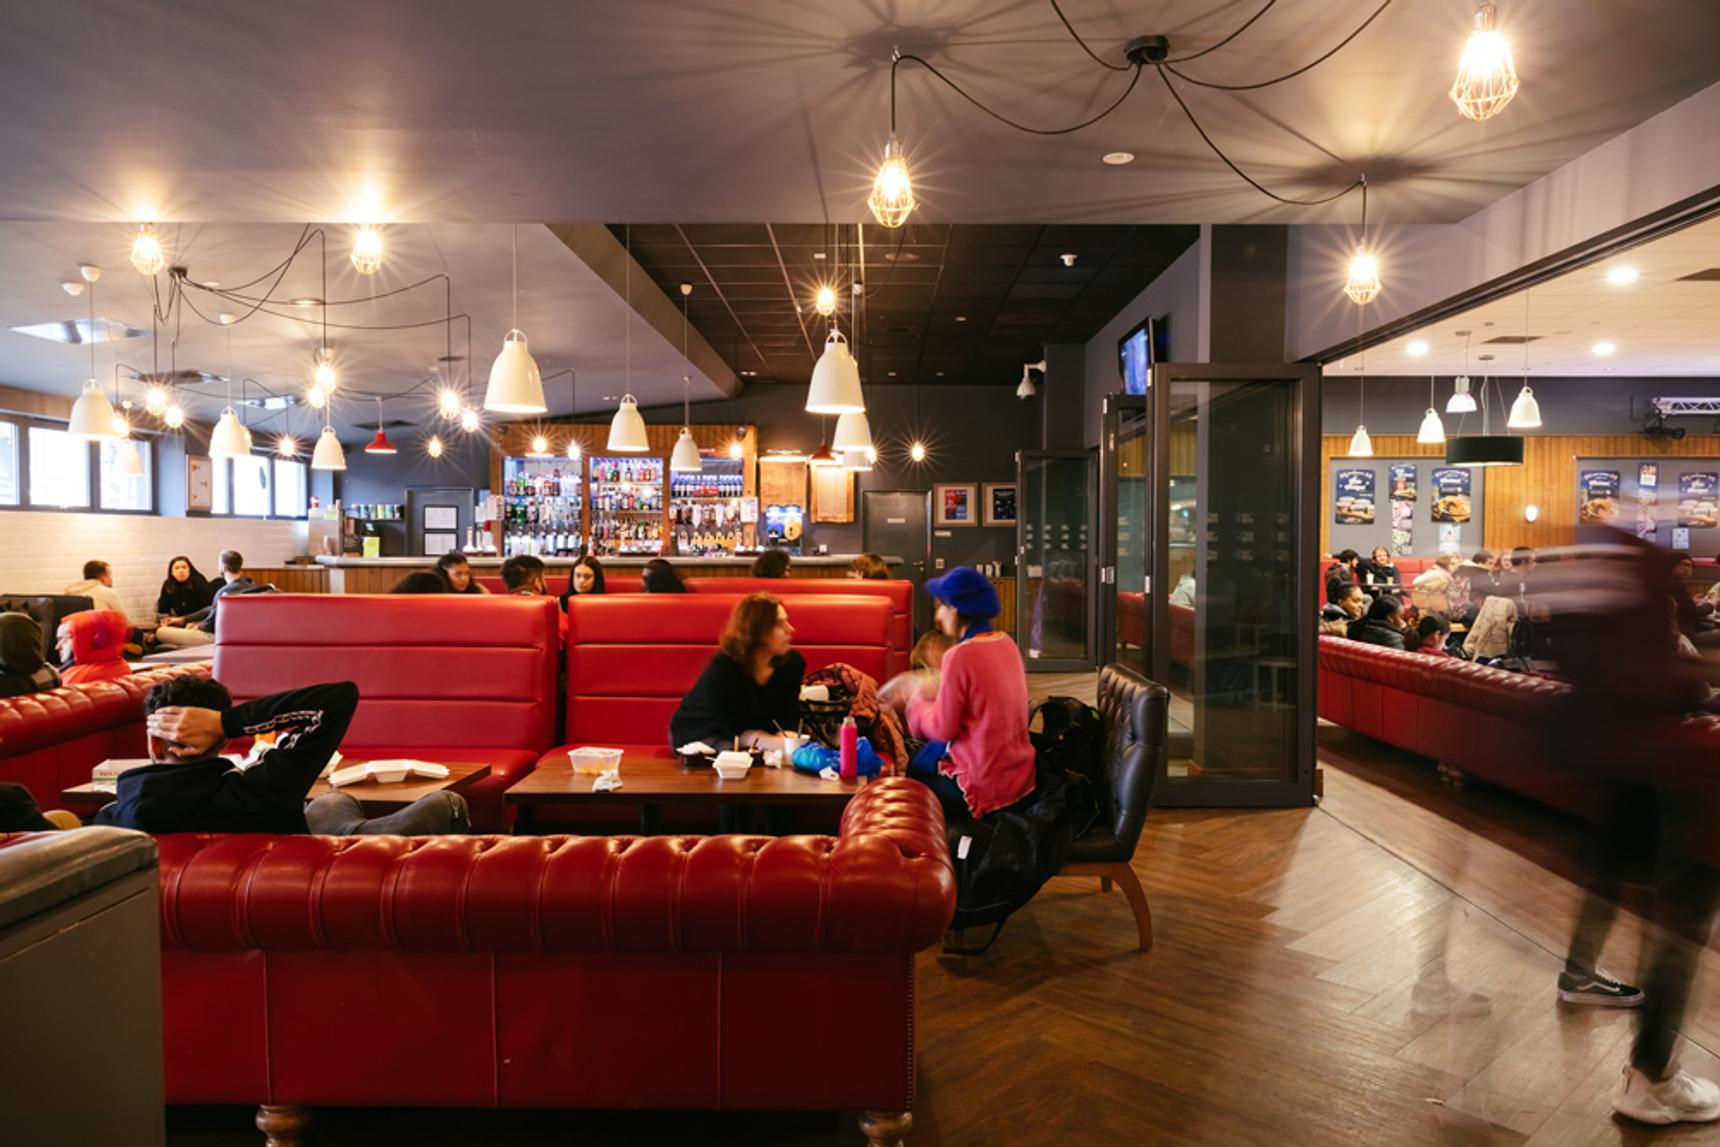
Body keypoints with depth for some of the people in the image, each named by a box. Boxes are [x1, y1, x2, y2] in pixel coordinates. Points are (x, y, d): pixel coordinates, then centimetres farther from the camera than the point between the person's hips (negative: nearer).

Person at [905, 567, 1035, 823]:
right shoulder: (1006, 643, 3)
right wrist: (939, 693, 7)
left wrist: (919, 702, 3)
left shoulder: (960, 656, -20)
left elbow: (943, 729, -14)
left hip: (984, 788, -7)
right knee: (924, 757, 24)